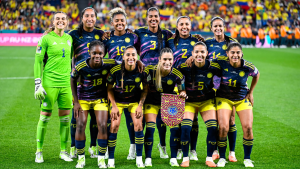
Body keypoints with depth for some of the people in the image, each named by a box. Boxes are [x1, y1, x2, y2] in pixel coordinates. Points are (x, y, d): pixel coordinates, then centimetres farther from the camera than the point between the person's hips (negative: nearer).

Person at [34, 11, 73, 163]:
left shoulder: (69, 39, 11)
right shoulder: (46, 39, -4)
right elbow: (38, 61, -4)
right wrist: (38, 83, -9)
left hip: (66, 83, 5)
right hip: (50, 82, -5)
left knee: (65, 117, 6)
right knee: (45, 116, 0)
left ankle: (64, 151, 17)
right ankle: (39, 152, 10)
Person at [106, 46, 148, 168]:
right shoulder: (115, 70, -23)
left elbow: (145, 89, -4)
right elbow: (109, 89, -9)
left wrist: (140, 105, -11)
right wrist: (114, 106, -13)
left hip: (135, 101, 1)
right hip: (118, 101, -1)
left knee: (138, 125, -10)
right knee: (114, 126, -10)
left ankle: (139, 159, 3)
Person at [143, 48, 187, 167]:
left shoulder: (177, 74, -20)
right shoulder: (150, 70, -23)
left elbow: (182, 91, -5)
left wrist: (183, 94, -28)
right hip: (152, 102, -1)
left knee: (176, 128, -8)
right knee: (150, 129, -11)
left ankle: (173, 158, 7)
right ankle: (148, 158, 4)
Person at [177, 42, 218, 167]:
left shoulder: (212, 67, -12)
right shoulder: (185, 67, -16)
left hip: (207, 101, 1)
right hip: (189, 101, -1)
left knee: (213, 128, -13)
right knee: (185, 128, -18)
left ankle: (209, 158, 4)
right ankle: (185, 158, 0)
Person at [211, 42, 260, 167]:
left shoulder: (248, 67, -16)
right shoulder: (221, 62, -20)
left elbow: (256, 75, 6)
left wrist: (251, 93, 7)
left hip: (243, 99, 1)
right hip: (224, 98, -1)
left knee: (248, 128, -10)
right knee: (223, 128, -16)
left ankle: (247, 159, 11)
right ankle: (222, 158, 6)